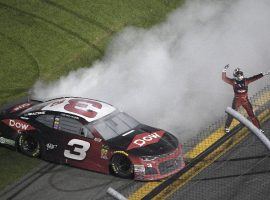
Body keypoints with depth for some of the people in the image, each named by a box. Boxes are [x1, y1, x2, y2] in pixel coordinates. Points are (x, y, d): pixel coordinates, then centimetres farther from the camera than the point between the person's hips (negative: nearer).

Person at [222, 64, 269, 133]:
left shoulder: (246, 80, -3)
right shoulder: (233, 81, -7)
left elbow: (254, 78, -4)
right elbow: (224, 78, -13)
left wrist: (263, 74, -12)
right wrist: (224, 71, -27)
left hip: (245, 99, 2)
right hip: (237, 100, -2)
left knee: (251, 114, 5)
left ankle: (258, 127, 14)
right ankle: (227, 127, 24)